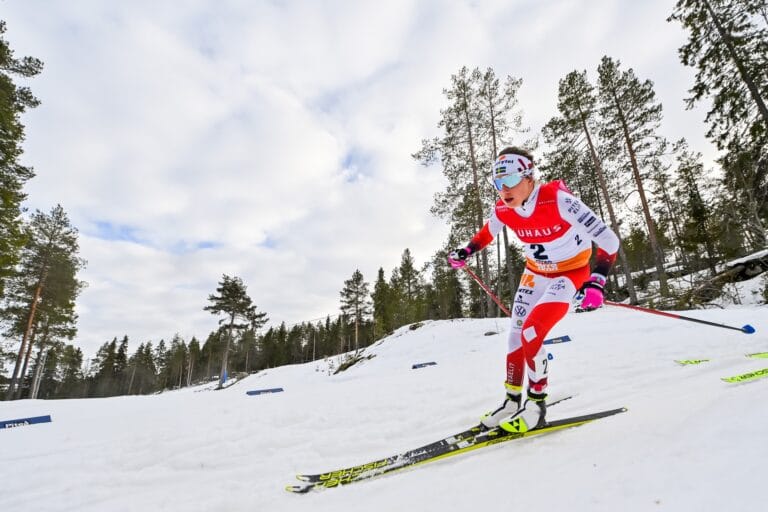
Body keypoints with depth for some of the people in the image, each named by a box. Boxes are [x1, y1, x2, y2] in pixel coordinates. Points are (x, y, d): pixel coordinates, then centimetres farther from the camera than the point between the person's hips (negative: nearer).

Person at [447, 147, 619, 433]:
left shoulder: (557, 200, -30)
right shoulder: (502, 210, -14)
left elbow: (608, 240, -27)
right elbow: (488, 232, 12)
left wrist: (596, 283, -37)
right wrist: (465, 252, 2)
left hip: (571, 272, -5)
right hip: (535, 272, 6)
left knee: (531, 334, -20)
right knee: (515, 337, 5)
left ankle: (536, 404, 2)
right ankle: (512, 400, 25)